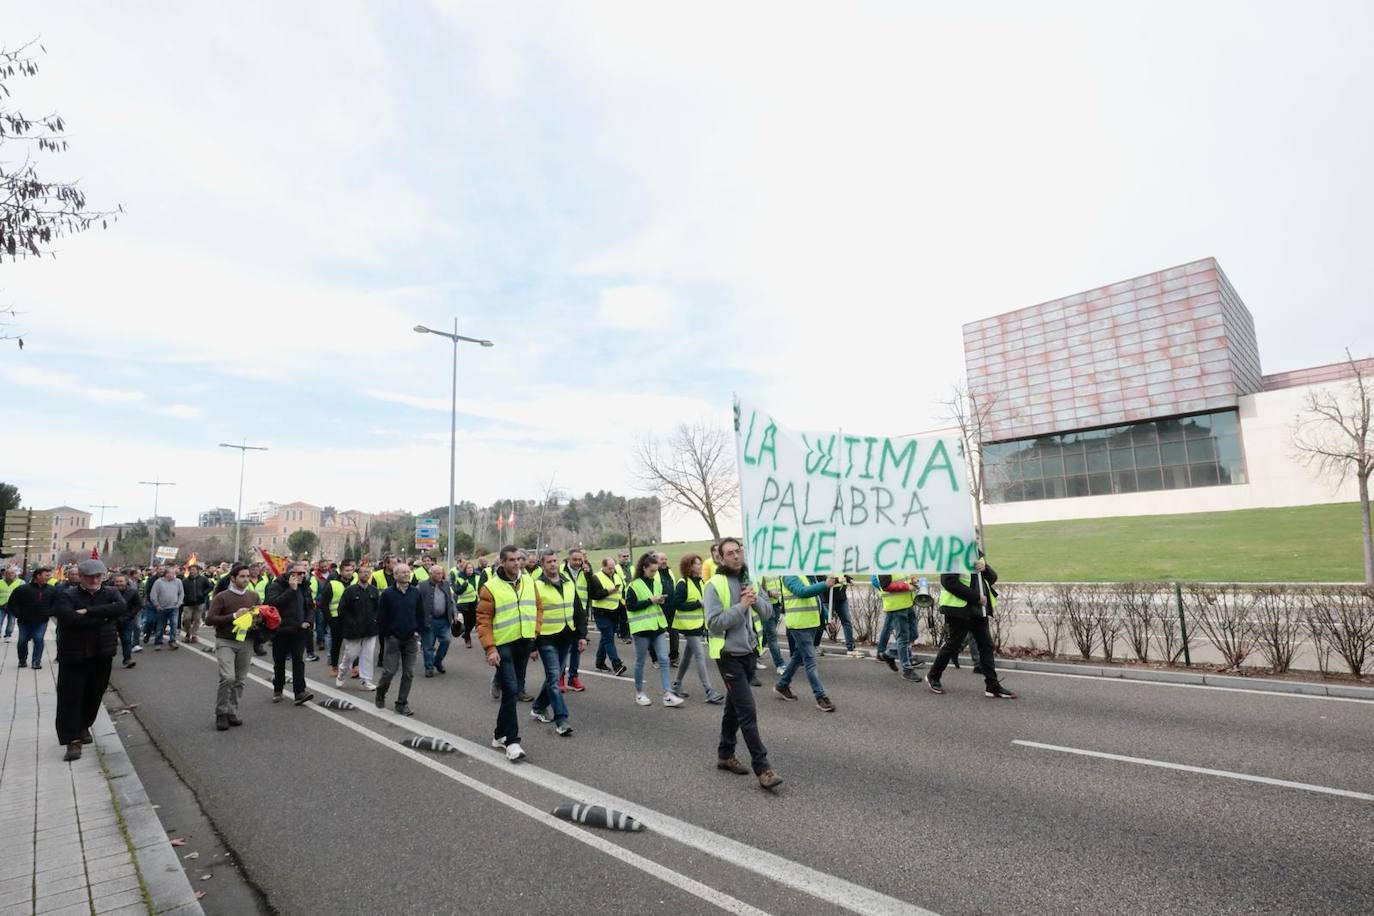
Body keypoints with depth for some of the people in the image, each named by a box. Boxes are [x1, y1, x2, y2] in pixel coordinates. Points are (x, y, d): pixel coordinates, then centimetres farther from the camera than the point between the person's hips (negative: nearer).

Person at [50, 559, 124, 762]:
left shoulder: (110, 593, 3)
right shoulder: (66, 596, -5)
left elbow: (122, 608, -18)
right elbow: (70, 619, -22)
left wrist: (88, 611, -22)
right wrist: (103, 617, -16)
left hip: (102, 653, 2)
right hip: (74, 654, -2)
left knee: (94, 693, 11)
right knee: (71, 696, -1)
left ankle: (84, 726, 33)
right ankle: (73, 739, 5)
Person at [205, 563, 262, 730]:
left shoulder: (253, 595, 7)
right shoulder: (221, 597, -5)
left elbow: (260, 615, 18)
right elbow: (209, 619, -10)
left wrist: (255, 620, -5)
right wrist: (234, 616, -18)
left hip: (246, 642, 4)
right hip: (225, 642, -4)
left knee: (240, 680, 8)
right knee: (228, 677, -16)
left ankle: (232, 712, 21)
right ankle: (221, 713, 1)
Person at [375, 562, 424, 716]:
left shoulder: (415, 593, 3)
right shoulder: (387, 594, -7)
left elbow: (421, 615, 9)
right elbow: (381, 617, -3)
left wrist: (418, 632, 2)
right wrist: (384, 636, -4)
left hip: (411, 639, 3)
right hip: (393, 639, -3)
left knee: (409, 673, 4)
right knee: (389, 671, 0)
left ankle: (402, 703, 16)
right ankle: (380, 695, 28)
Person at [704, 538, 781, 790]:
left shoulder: (749, 579, 6)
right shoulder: (715, 585, -14)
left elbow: (768, 612, 7)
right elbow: (714, 623, -20)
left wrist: (756, 600, -13)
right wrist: (741, 606, -23)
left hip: (749, 652, 7)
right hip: (729, 655, -7)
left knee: (734, 706, 18)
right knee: (747, 711, -7)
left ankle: (725, 755, 33)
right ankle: (762, 768, 0)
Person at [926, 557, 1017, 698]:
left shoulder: (977, 555, 12)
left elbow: (993, 578, 14)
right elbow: (948, 581, -23)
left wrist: (985, 568, -10)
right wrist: (976, 597, -20)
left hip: (979, 609, 7)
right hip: (959, 609, -7)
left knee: (986, 645, 6)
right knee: (952, 645, 2)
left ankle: (993, 686, 13)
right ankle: (933, 677, 20)